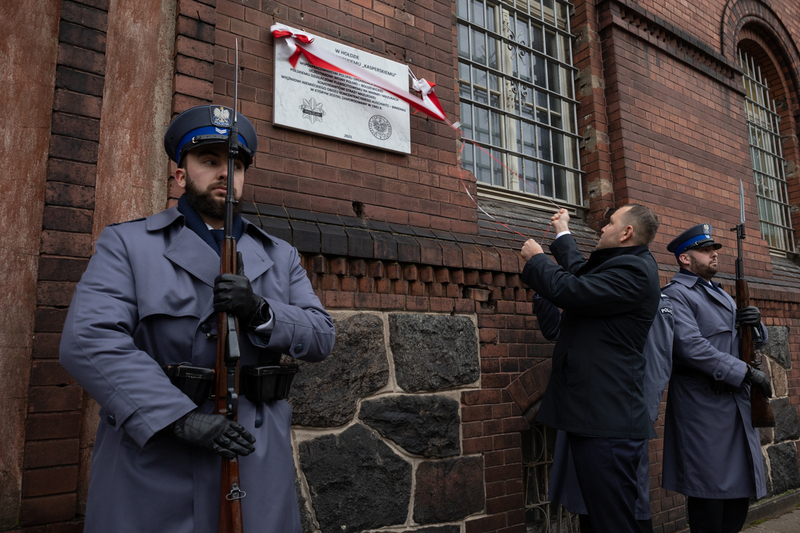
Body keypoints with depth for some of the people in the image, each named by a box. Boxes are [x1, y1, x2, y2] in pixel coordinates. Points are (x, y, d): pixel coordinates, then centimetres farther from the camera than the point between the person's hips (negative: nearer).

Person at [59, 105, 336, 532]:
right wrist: (179, 417, -22)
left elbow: (321, 337, 4)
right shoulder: (127, 244, 2)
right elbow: (89, 339, -13)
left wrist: (262, 313, -16)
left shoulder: (280, 256, 12)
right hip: (153, 464, -2)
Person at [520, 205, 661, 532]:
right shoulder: (627, 266, 17)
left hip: (607, 422, -11)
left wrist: (535, 259, -4)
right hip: (600, 417, 11)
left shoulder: (633, 269, -15)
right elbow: (583, 275, 32)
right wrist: (563, 234, 41)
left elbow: (570, 290, -22)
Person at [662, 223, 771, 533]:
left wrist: (755, 324, -1)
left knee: (740, 489, 14)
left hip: (737, 402, 9)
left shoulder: (723, 296, 20)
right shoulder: (675, 294, -8)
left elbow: (758, 342, 21)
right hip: (702, 405, -8)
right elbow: (690, 346, -22)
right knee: (710, 493, -1)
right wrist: (745, 372, -19)